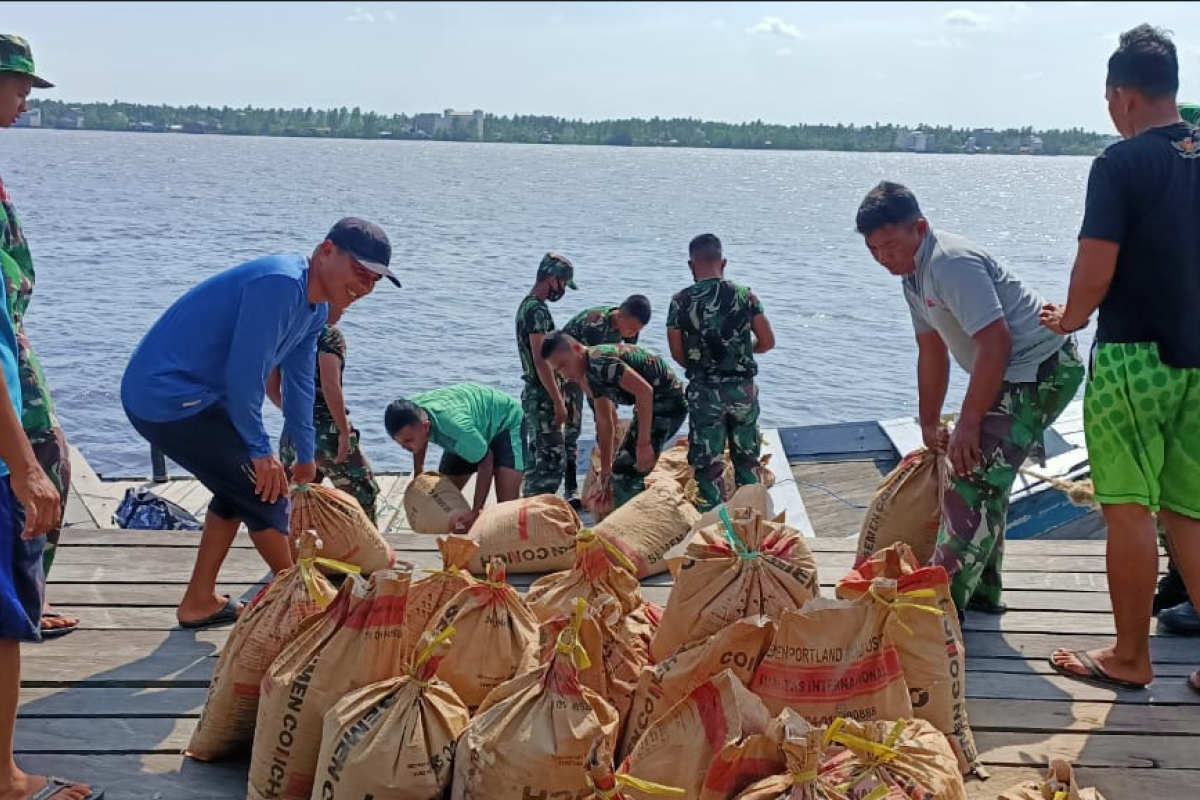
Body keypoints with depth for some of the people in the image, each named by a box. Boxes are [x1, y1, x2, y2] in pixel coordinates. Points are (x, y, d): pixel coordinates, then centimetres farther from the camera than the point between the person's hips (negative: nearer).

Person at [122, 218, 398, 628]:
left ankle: (199, 603, 30)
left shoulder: (316, 308, 8)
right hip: (168, 398, -10)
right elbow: (244, 375, -24)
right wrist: (260, 450, -13)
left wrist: (306, 456, 21)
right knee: (264, 490, -4)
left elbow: (299, 382, 16)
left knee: (241, 488, 20)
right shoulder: (280, 285, -24)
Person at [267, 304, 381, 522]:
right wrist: (344, 430, -15)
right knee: (363, 492, 12)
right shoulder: (329, 335, -10)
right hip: (326, 431, -6)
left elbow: (271, 388, 11)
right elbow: (330, 386, -22)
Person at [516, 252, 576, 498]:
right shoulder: (537, 310, -17)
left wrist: (556, 396, 23)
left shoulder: (527, 305, 15)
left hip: (534, 395, 10)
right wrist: (558, 401, -20)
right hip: (542, 397, -10)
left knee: (538, 458, 15)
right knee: (554, 459, -9)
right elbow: (541, 361, -22)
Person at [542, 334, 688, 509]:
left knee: (625, 474, -11)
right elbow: (605, 422, 17)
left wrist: (643, 443, -27)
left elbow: (644, 390, -28)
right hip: (652, 404, 11)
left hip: (667, 403, -11)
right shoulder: (589, 373, 11)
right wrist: (605, 468, 18)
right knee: (623, 469, 20)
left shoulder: (599, 361, -20)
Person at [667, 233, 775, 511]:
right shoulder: (745, 295, -3)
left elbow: (677, 353, -4)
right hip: (743, 388, 2)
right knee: (747, 457, 17)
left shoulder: (680, 301, -7)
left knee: (708, 462, 6)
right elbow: (767, 341, 0)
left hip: (704, 392, -2)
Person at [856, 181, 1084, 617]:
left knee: (973, 479, -15)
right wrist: (930, 425, 21)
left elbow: (996, 343, -28)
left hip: (1042, 370, -11)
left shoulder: (951, 263, -23)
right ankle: (981, 590, 30)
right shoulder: (914, 271, 9)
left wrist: (968, 422, -24)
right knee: (983, 475, 19)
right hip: (1015, 373, 11)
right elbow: (931, 351, 17)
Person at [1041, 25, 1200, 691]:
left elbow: (1095, 273, -17)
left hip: (1134, 357, -6)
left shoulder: (1123, 163, -12)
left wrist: (1071, 317, 3)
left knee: (1129, 511, 3)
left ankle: (1129, 657, 13)